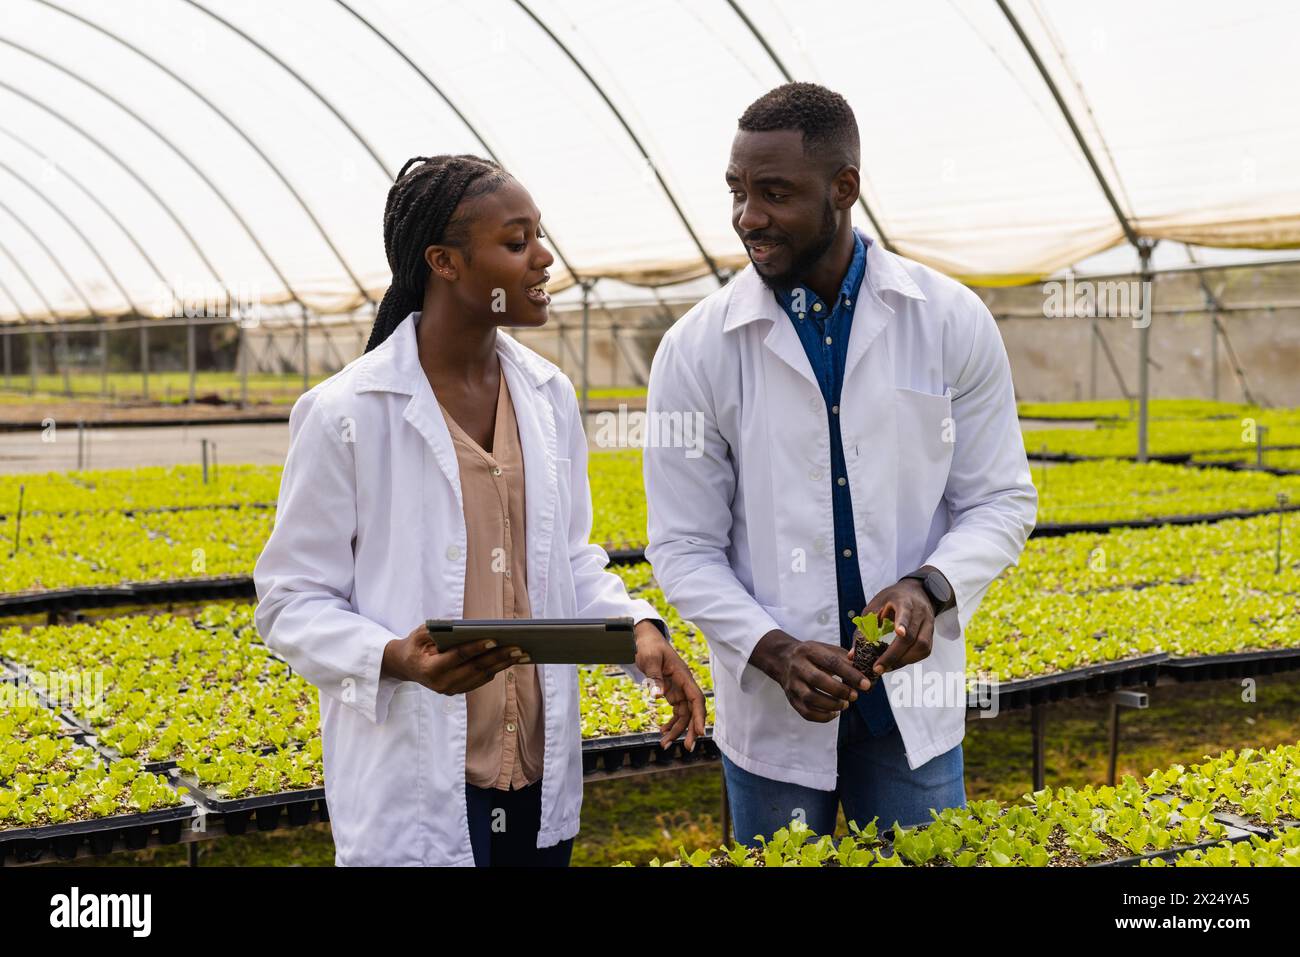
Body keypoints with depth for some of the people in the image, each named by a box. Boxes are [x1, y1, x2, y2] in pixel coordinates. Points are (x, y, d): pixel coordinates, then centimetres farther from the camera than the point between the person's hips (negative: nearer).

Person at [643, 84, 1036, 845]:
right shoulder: (696, 350, -7)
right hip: (771, 713, 0)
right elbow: (685, 548, -5)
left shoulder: (953, 323, -5)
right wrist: (773, 651, -21)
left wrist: (931, 586, -20)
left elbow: (1002, 501, 0)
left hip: (914, 703, 1)